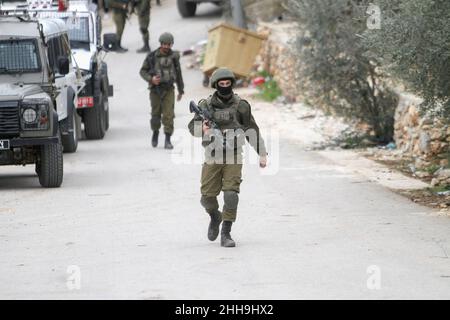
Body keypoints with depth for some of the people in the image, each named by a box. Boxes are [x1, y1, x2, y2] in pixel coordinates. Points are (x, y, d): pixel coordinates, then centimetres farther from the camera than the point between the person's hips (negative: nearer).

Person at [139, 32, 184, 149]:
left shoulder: (174, 56, 0)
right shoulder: (152, 56, -6)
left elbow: (178, 73, 11)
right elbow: (143, 71, 0)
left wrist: (181, 90, 17)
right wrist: (151, 79, -19)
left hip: (168, 90, 0)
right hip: (155, 90, 0)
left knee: (168, 115, -10)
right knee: (156, 114, 9)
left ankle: (168, 141, -6)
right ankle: (155, 132, 37)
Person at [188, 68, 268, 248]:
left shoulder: (240, 106, -2)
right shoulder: (206, 105, 0)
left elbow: (252, 130, 5)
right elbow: (192, 127, 4)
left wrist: (262, 154, 5)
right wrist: (202, 129, -20)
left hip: (233, 159, -1)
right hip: (212, 158, 1)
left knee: (231, 195, -14)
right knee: (207, 197, 2)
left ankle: (226, 234, -7)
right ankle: (215, 217, 36)